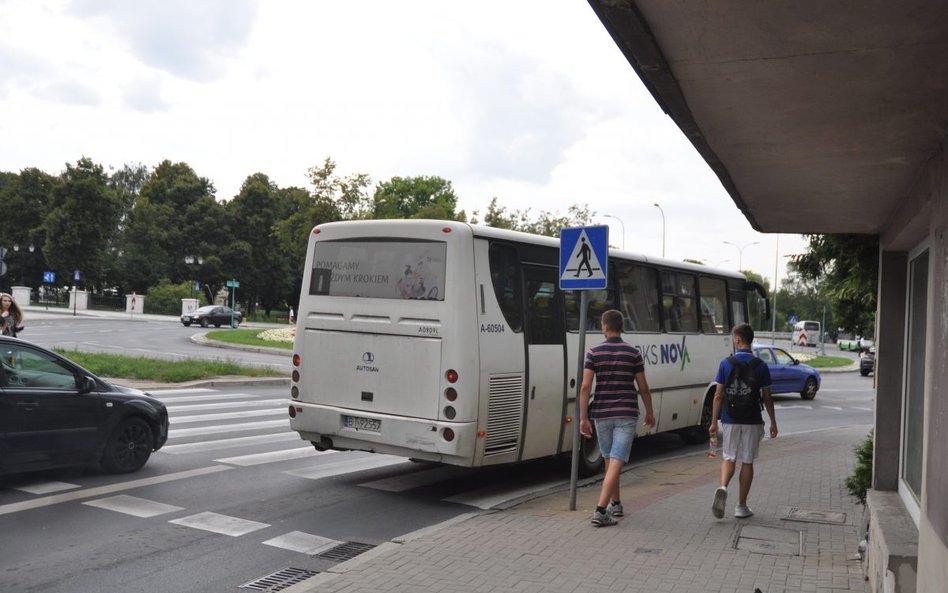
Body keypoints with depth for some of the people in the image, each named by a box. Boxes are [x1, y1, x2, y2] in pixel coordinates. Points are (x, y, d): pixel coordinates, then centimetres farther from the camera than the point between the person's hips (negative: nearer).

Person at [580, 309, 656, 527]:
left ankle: (615, 503, 32)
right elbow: (643, 387, 1)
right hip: (626, 414, -2)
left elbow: (586, 387, -8)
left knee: (609, 460, 19)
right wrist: (649, 413, 15)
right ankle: (600, 510, -16)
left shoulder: (593, 352, -2)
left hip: (602, 414, 2)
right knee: (616, 462, -6)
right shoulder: (633, 353, -2)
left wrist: (583, 418, -5)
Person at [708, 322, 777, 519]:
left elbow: (718, 395, -4)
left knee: (729, 458, 14)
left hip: (729, 420, 0)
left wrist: (714, 422, 3)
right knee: (747, 461, 10)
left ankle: (722, 488, -14)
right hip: (752, 421, 0)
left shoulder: (726, 363, -5)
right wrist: (773, 422, 11)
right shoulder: (760, 366, -4)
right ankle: (741, 506, 14)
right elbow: (767, 397, 0)